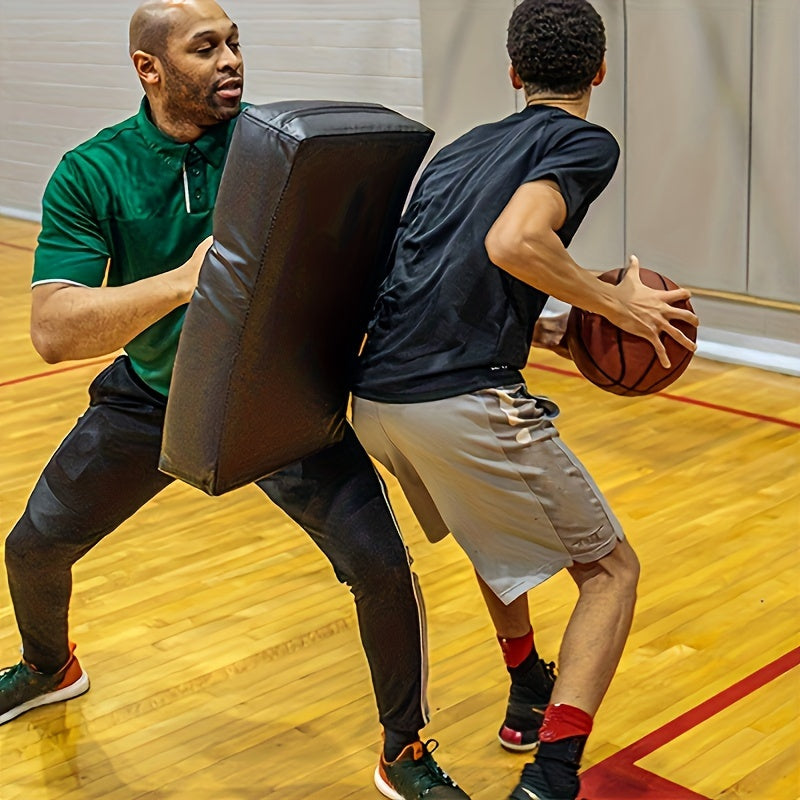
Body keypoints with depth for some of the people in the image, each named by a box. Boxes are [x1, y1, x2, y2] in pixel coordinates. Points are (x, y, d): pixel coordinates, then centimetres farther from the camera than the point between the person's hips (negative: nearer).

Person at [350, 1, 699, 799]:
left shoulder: (462, 147, 22)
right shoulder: (583, 142, 1)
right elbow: (512, 243, -19)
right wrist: (618, 303, -6)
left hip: (374, 398, 8)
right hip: (462, 401, -7)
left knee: (498, 528, 34)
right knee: (611, 570, 8)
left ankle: (530, 697, 47)